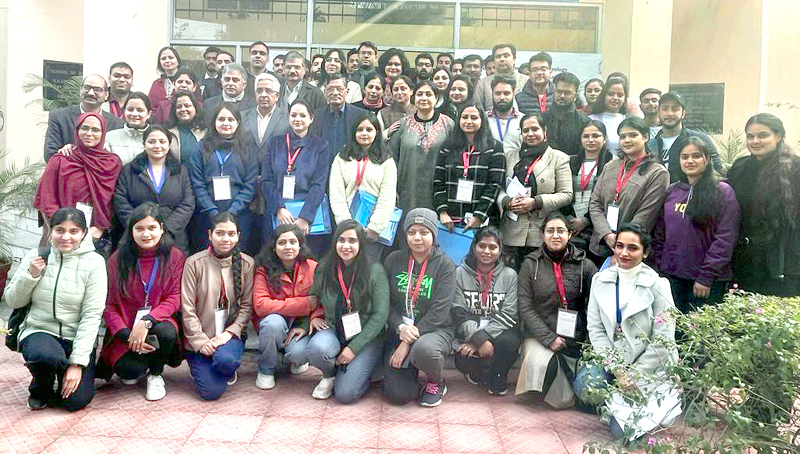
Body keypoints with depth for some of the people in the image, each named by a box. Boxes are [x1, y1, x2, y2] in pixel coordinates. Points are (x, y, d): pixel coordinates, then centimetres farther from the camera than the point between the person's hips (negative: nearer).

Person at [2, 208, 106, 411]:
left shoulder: (93, 262, -8)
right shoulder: (36, 256, 1)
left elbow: (92, 315, -11)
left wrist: (77, 363, -16)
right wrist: (31, 276, -12)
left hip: (78, 338, -1)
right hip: (39, 331, 1)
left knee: (76, 400, -16)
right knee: (43, 355, -35)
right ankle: (41, 388, 1)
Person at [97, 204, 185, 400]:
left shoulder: (175, 257, -1)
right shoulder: (117, 260, 1)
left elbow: (175, 299, -8)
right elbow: (108, 305, -2)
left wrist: (146, 322, -23)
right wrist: (126, 335, -17)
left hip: (159, 322, 0)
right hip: (126, 330, 0)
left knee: (165, 331, -35)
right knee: (129, 370, -26)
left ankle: (155, 373, -1)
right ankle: (137, 369, 17)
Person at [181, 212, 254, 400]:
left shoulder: (246, 264, 0)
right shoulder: (194, 263, -4)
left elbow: (247, 305, -1)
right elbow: (187, 308, -5)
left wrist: (230, 332, -14)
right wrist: (200, 341, -12)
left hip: (231, 334, 1)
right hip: (199, 337, 0)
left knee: (225, 360, -33)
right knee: (211, 391, -13)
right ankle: (199, 366, 22)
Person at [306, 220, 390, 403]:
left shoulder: (375, 271, -10)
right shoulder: (324, 269, 1)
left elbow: (380, 315, -11)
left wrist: (354, 347, -15)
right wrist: (313, 317, -4)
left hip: (366, 338, -3)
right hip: (333, 331, 3)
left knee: (345, 394, -18)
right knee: (316, 349, -33)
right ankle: (330, 375, 4)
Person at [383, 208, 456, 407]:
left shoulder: (445, 265, -6)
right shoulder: (393, 260, 4)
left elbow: (439, 311, -14)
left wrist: (410, 341, -20)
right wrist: (400, 328, -19)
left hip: (435, 329, -2)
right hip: (400, 331, 3)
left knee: (423, 350, -39)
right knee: (397, 395, -12)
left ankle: (437, 382, -3)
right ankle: (410, 371, 25)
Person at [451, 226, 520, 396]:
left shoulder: (509, 275, 2)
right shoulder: (460, 274, 2)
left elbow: (508, 314, -7)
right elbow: (458, 312, -5)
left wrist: (477, 339, -19)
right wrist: (479, 339, -22)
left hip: (499, 331, 1)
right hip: (468, 334, 0)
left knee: (510, 342, -33)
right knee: (463, 360, -30)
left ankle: (496, 377, 1)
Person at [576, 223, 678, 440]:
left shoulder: (657, 285, -8)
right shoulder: (600, 280, 1)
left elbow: (663, 341, -10)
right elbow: (595, 329, -3)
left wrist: (635, 375, -13)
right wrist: (618, 370, -13)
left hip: (648, 366, -3)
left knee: (622, 430, -16)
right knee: (585, 384, -28)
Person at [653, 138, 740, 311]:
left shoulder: (723, 192, -5)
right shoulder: (671, 191, 10)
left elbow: (725, 239, -11)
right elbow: (659, 234, 12)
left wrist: (706, 276, -15)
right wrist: (660, 268, 5)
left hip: (706, 282, -4)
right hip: (671, 277, 4)